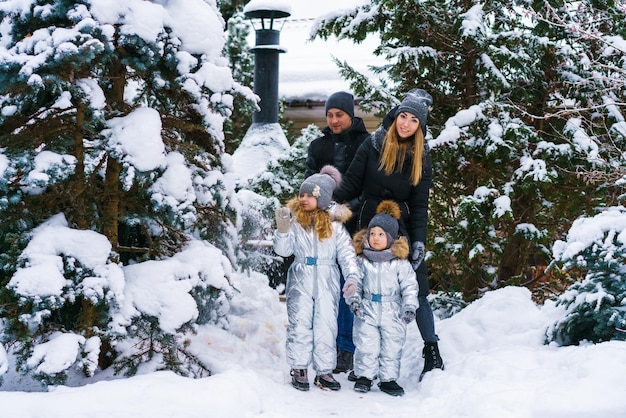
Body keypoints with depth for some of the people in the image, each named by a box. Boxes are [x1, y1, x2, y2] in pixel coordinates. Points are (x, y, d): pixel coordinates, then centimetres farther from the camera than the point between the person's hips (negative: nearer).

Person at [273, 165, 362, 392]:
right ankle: (299, 369, 6)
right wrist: (282, 230, -16)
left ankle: (324, 370, 12)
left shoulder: (334, 222, 1)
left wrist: (353, 275, -17)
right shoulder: (294, 218, 1)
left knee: (326, 324, 4)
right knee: (300, 323, -1)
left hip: (327, 281, 0)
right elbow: (283, 250, 1)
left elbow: (346, 251, -3)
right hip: (301, 279, 0)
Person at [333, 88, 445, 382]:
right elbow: (351, 183, 2)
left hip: (402, 229, 0)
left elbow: (419, 205, 2)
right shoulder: (373, 145, 0)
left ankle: (432, 354, 2)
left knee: (417, 291, -6)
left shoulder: (421, 159, 4)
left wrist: (418, 241, -8)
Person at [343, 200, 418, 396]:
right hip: (367, 312, 0)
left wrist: (410, 307, -9)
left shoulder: (400, 262, -1)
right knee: (366, 346, 3)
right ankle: (364, 376, 14)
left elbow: (409, 286, 0)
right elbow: (354, 282, 4)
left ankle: (388, 378, 16)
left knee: (392, 348, 6)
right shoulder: (363, 261, 2)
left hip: (392, 312, 0)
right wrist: (354, 299, -10)